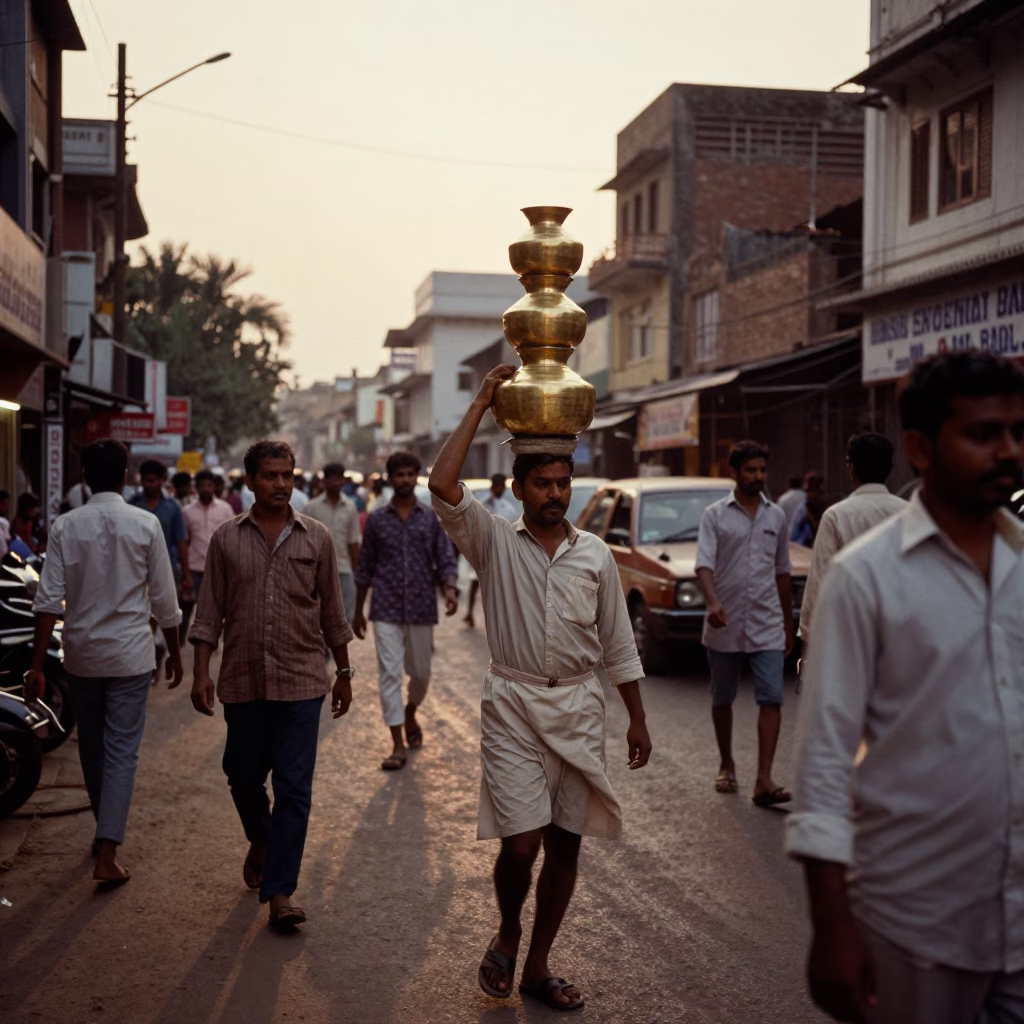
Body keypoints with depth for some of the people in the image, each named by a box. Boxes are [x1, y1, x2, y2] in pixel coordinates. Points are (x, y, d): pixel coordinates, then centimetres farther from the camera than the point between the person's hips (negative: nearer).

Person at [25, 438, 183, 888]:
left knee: (92, 746, 19)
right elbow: (164, 599, -4)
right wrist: (174, 652, 10)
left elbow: (49, 599, -8)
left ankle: (106, 829, 36)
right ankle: (107, 854, -8)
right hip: (129, 654, -2)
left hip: (81, 654, 2)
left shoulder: (66, 526, -5)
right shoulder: (145, 525, -8)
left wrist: (37, 664, -6)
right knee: (122, 751, 1)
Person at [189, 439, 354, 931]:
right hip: (242, 682, 1)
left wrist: (344, 673, 11)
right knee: (243, 777, 13)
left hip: (301, 682, -1)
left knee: (294, 789, -4)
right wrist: (201, 673, -4)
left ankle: (279, 893, 2)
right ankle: (261, 842, 44)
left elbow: (332, 613, 9)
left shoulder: (316, 538, 3)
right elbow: (209, 612, 4)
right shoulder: (226, 539, 3)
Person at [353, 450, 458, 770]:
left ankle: (410, 714, 43)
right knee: (389, 674, -6)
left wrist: (450, 590, -18)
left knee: (421, 673, 11)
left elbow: (445, 560, 2)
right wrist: (358, 611, 10)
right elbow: (365, 568, 9)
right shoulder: (376, 519, 3)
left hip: (421, 609, 1)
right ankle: (398, 745, -2)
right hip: (386, 611, -1)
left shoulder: (432, 518, 3)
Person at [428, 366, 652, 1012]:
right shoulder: (496, 542, 0)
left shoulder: (596, 555, 6)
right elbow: (443, 486, -17)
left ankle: (538, 966, 22)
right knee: (520, 843, -9)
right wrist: (481, 405, -14)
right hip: (514, 705, -3)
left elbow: (618, 644, 11)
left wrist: (638, 719, 9)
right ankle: (507, 936, 21)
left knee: (566, 844, 7)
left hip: (579, 705, 3)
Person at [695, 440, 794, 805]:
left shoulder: (776, 516, 10)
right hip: (725, 626, -2)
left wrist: (788, 624, 18)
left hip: (766, 626, 2)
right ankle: (726, 766, 30)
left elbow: (782, 573, 17)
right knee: (722, 699, 11)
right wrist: (713, 602, -32)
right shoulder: (715, 515, -1)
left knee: (771, 700, -9)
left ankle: (764, 781, -11)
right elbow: (704, 563, -13)